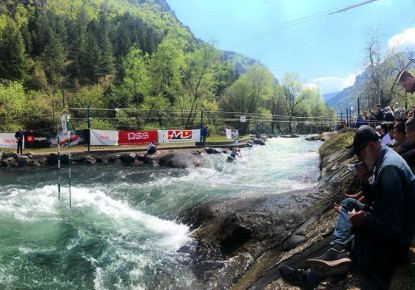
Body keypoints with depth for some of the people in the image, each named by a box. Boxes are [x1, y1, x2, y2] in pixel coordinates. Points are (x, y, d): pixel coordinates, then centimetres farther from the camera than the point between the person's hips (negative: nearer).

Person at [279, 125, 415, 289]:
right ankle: (339, 249, -9)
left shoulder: (389, 168, -27)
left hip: (394, 240, -10)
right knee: (348, 203, 11)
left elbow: (392, 227, -31)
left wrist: (365, 219, -16)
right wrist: (366, 181, -4)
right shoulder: (382, 160, 5)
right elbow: (372, 200, 14)